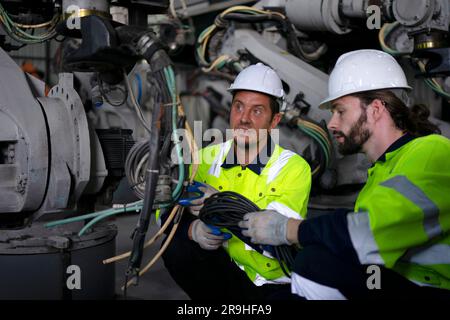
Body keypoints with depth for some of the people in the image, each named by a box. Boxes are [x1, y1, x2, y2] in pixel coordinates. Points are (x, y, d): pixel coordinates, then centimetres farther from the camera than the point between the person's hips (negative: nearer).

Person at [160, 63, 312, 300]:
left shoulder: (294, 167, -12)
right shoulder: (207, 158, -1)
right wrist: (193, 229, -29)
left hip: (276, 283, -3)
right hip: (225, 270, 3)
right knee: (176, 247, -21)